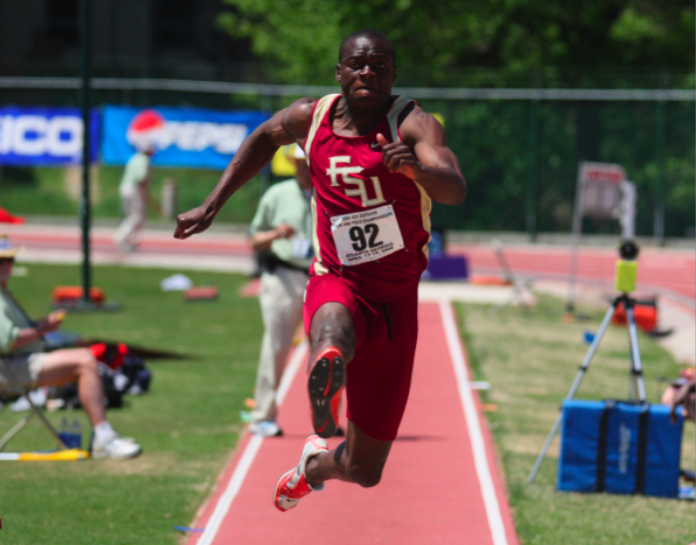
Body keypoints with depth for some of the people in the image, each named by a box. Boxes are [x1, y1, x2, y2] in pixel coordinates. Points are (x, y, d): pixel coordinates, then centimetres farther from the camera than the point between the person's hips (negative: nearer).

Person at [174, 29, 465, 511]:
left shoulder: (413, 125, -11)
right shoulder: (312, 117, 0)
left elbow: (456, 191, -29)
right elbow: (266, 138, 24)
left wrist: (416, 168, -51)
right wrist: (212, 206, 22)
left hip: (395, 300, 0)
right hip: (337, 284, 1)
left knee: (364, 470, 9)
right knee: (334, 326, -43)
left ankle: (313, 464, 41)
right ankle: (327, 365, -74)